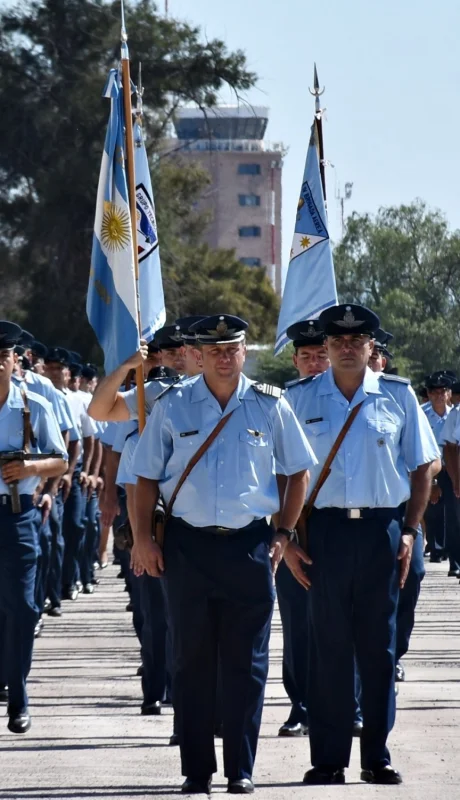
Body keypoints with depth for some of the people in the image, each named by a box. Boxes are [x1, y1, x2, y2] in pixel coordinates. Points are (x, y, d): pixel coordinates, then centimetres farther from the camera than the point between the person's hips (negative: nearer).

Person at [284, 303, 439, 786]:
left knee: (379, 646, 4)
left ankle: (377, 756, 12)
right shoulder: (300, 399, 5)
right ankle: (327, 759, 6)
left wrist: (410, 530, 0)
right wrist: (286, 538, -1)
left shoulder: (397, 396, 5)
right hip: (323, 529, -1)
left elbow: (422, 467, 8)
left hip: (381, 530, 1)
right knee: (327, 647, 1)